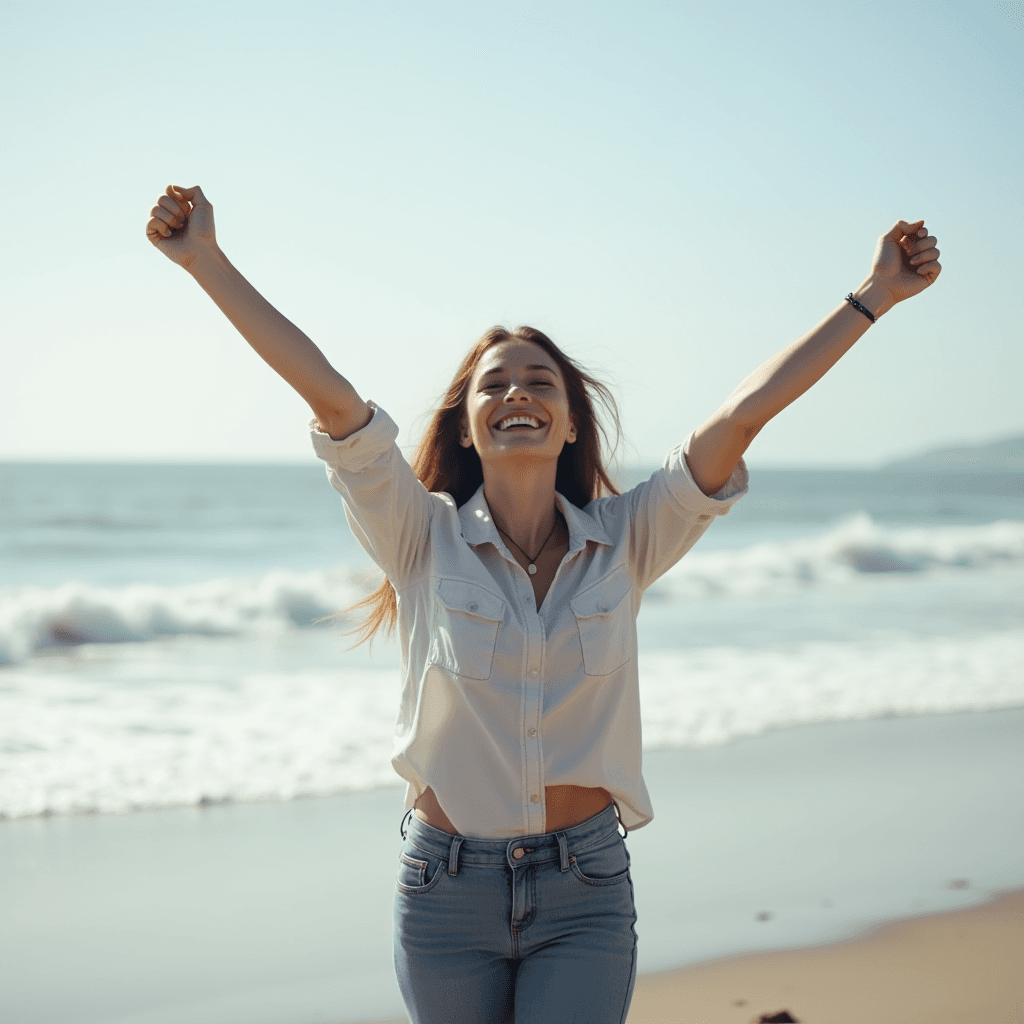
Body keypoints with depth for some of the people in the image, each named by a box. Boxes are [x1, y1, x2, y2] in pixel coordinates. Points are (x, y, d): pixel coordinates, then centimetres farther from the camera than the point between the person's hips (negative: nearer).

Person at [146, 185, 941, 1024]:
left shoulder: (625, 544, -1)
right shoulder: (425, 541, -4)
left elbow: (742, 416, -6)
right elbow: (332, 396, -12)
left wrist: (875, 295, -10)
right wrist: (206, 259, -19)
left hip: (585, 896, 0)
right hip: (447, 891, 0)